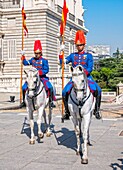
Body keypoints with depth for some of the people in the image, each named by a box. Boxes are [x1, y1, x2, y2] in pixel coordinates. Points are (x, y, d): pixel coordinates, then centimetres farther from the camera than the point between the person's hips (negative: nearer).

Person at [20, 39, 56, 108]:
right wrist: (23, 56, 3)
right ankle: (24, 101, 10)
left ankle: (51, 101, -12)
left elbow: (46, 70, -9)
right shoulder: (33, 59, 9)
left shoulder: (44, 60, -4)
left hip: (42, 77, -4)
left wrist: (39, 72, -22)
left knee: (49, 87, -25)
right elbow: (25, 63, 14)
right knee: (24, 87, -7)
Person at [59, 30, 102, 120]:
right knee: (65, 92, -18)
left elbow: (90, 68, -2)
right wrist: (61, 52, -1)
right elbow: (63, 62, 8)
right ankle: (67, 111, 0)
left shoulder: (88, 55, 7)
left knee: (98, 90, -26)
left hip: (86, 77, -2)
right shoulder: (73, 55, 15)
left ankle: (97, 110, -13)